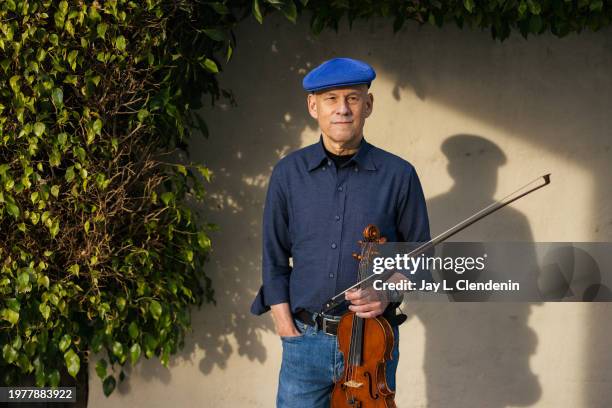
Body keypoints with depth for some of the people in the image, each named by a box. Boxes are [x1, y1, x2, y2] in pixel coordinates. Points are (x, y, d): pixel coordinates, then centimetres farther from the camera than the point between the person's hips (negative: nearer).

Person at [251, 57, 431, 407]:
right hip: (305, 340, 1)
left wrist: (387, 293, -12)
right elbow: (275, 260, 7)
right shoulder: (288, 174, 2)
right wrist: (286, 325, -1)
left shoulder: (398, 175, -3)